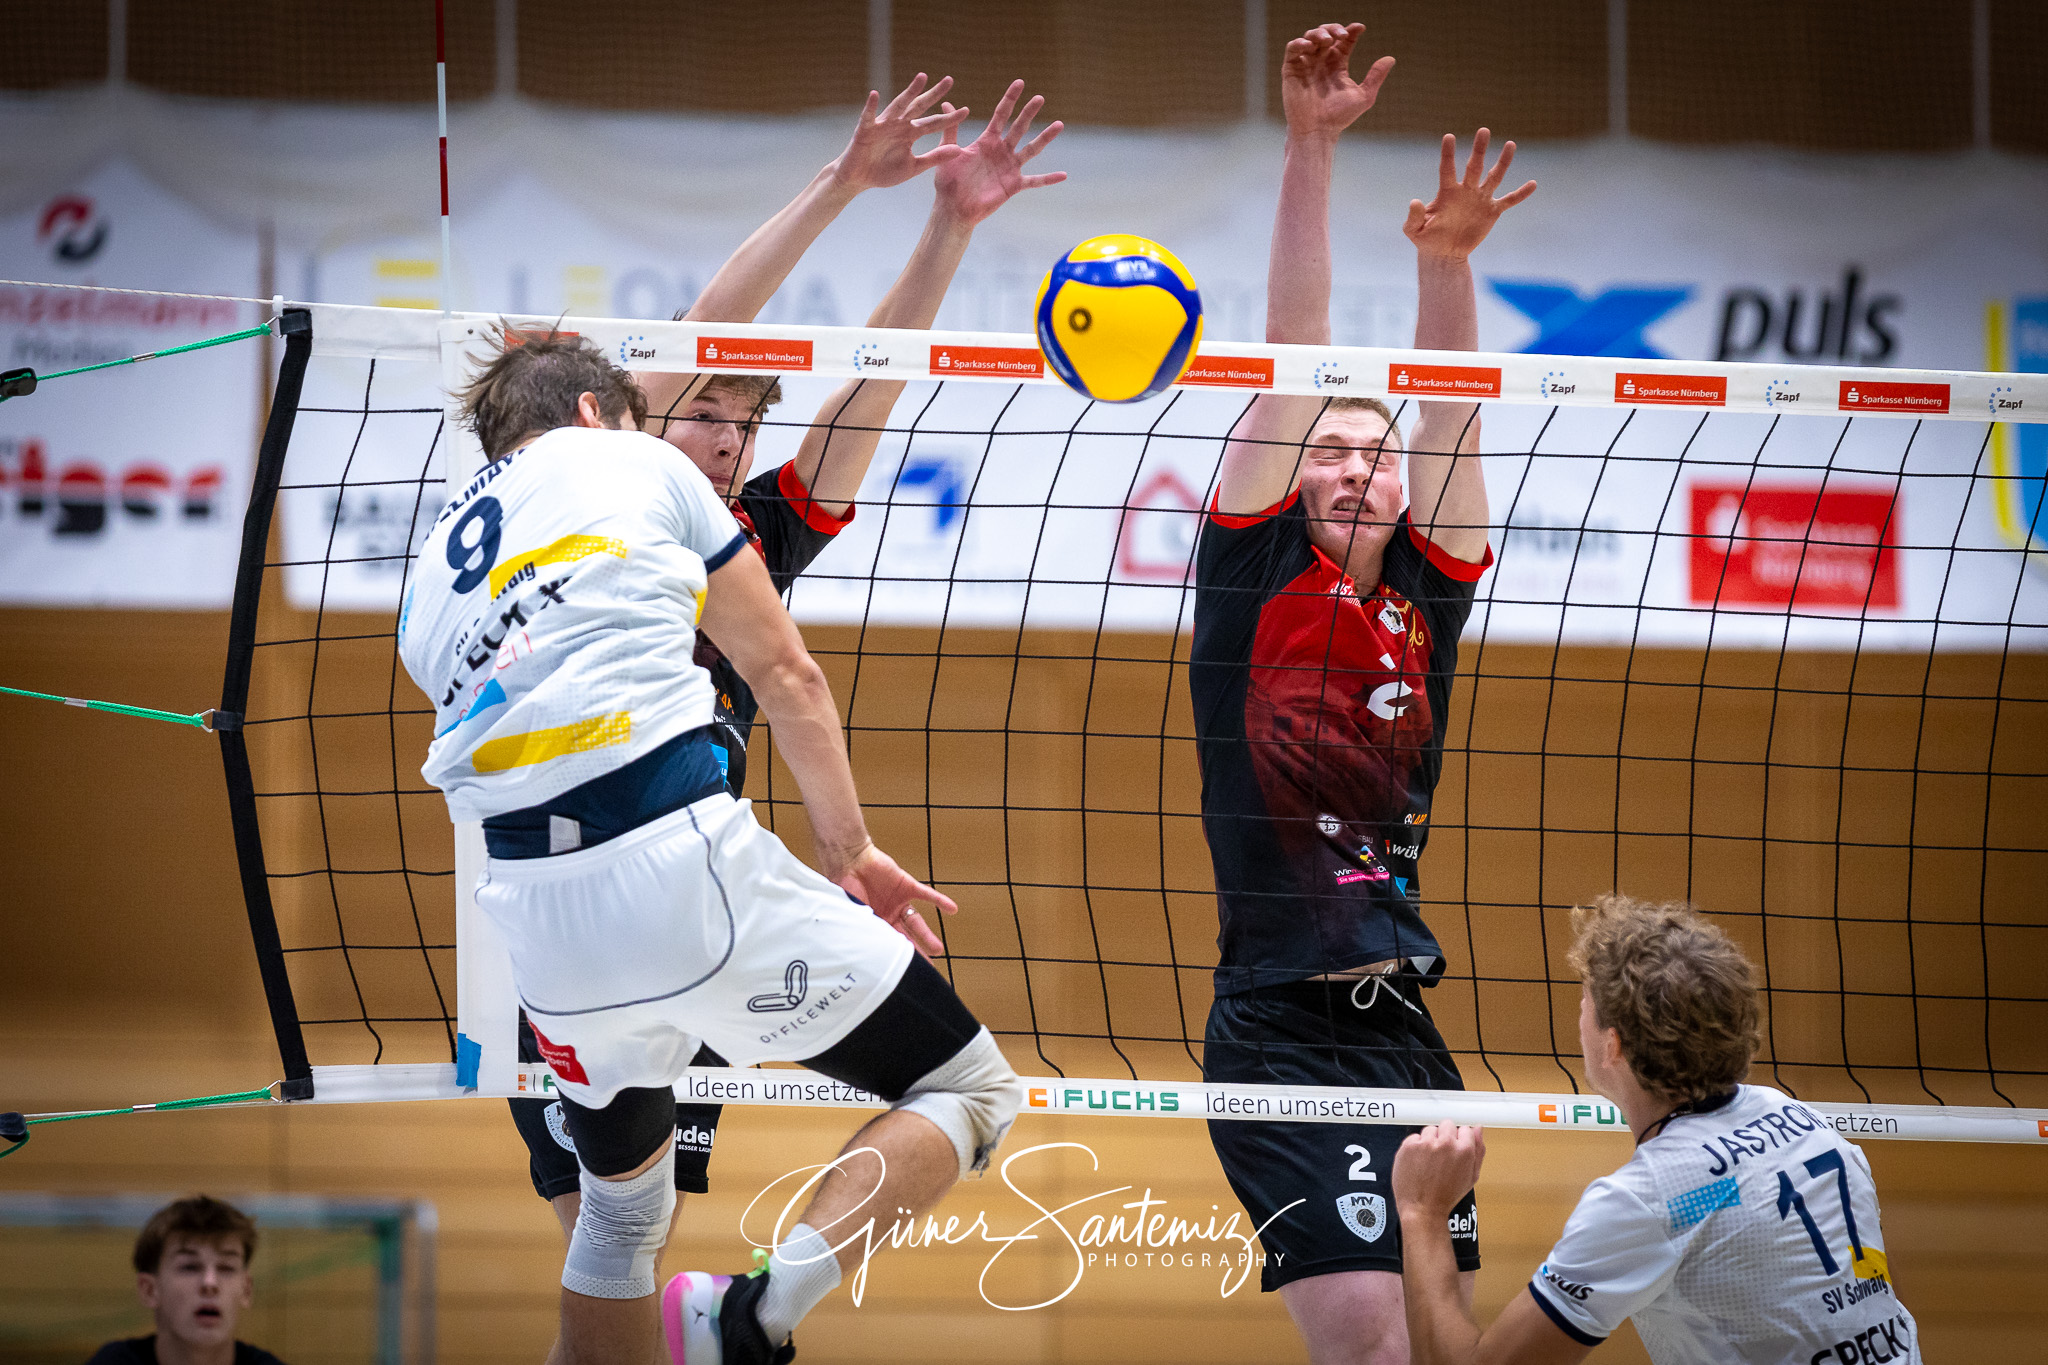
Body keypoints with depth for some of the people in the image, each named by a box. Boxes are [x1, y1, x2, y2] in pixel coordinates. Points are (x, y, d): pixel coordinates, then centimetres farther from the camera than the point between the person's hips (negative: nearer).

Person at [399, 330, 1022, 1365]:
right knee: (969, 1093, 3)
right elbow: (784, 673, 12)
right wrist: (847, 849, 21)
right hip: (682, 868, -6)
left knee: (621, 1212, 27)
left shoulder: (431, 578, 26)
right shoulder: (631, 460, 14)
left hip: (534, 915, 6)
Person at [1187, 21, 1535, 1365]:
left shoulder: (1425, 603, 11)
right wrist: (1311, 153, -9)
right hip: (1281, 1033, -5)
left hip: (1406, 1025, 5)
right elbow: (1289, 363, -4)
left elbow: (1449, 409, 1)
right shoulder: (1256, 576, 1)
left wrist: (1446, 260, -15)